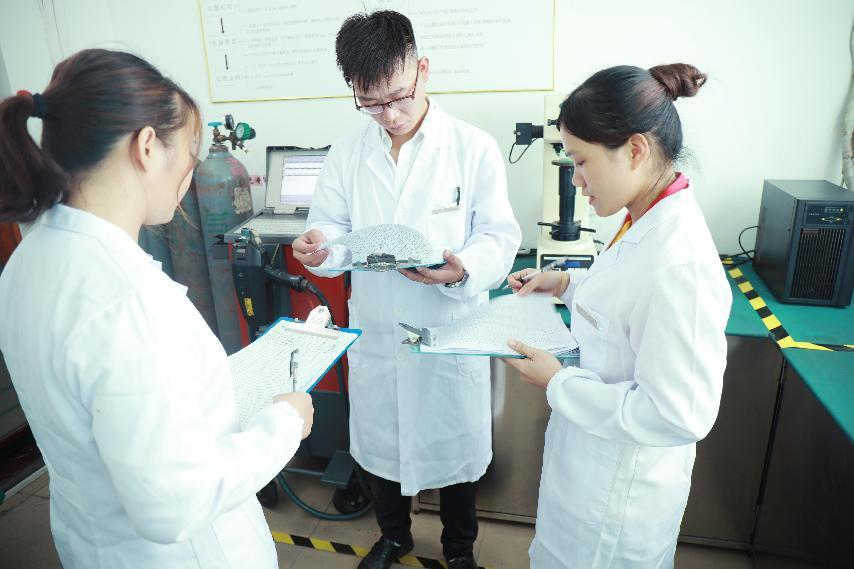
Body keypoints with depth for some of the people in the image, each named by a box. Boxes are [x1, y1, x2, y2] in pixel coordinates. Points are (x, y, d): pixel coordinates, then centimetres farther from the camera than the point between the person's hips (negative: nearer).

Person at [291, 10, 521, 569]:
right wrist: (322, 246, -20)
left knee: (453, 445, 16)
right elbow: (334, 225, 4)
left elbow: (500, 236, -10)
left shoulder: (475, 148, -10)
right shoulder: (347, 152, 1)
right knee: (379, 442, 21)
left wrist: (463, 270, -31)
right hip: (375, 332, 4)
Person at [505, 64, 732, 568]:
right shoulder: (651, 224, -3)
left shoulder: (678, 261, -32)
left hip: (616, 498, -8)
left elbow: (680, 414, -30)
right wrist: (568, 286, 2)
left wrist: (558, 383, -22)